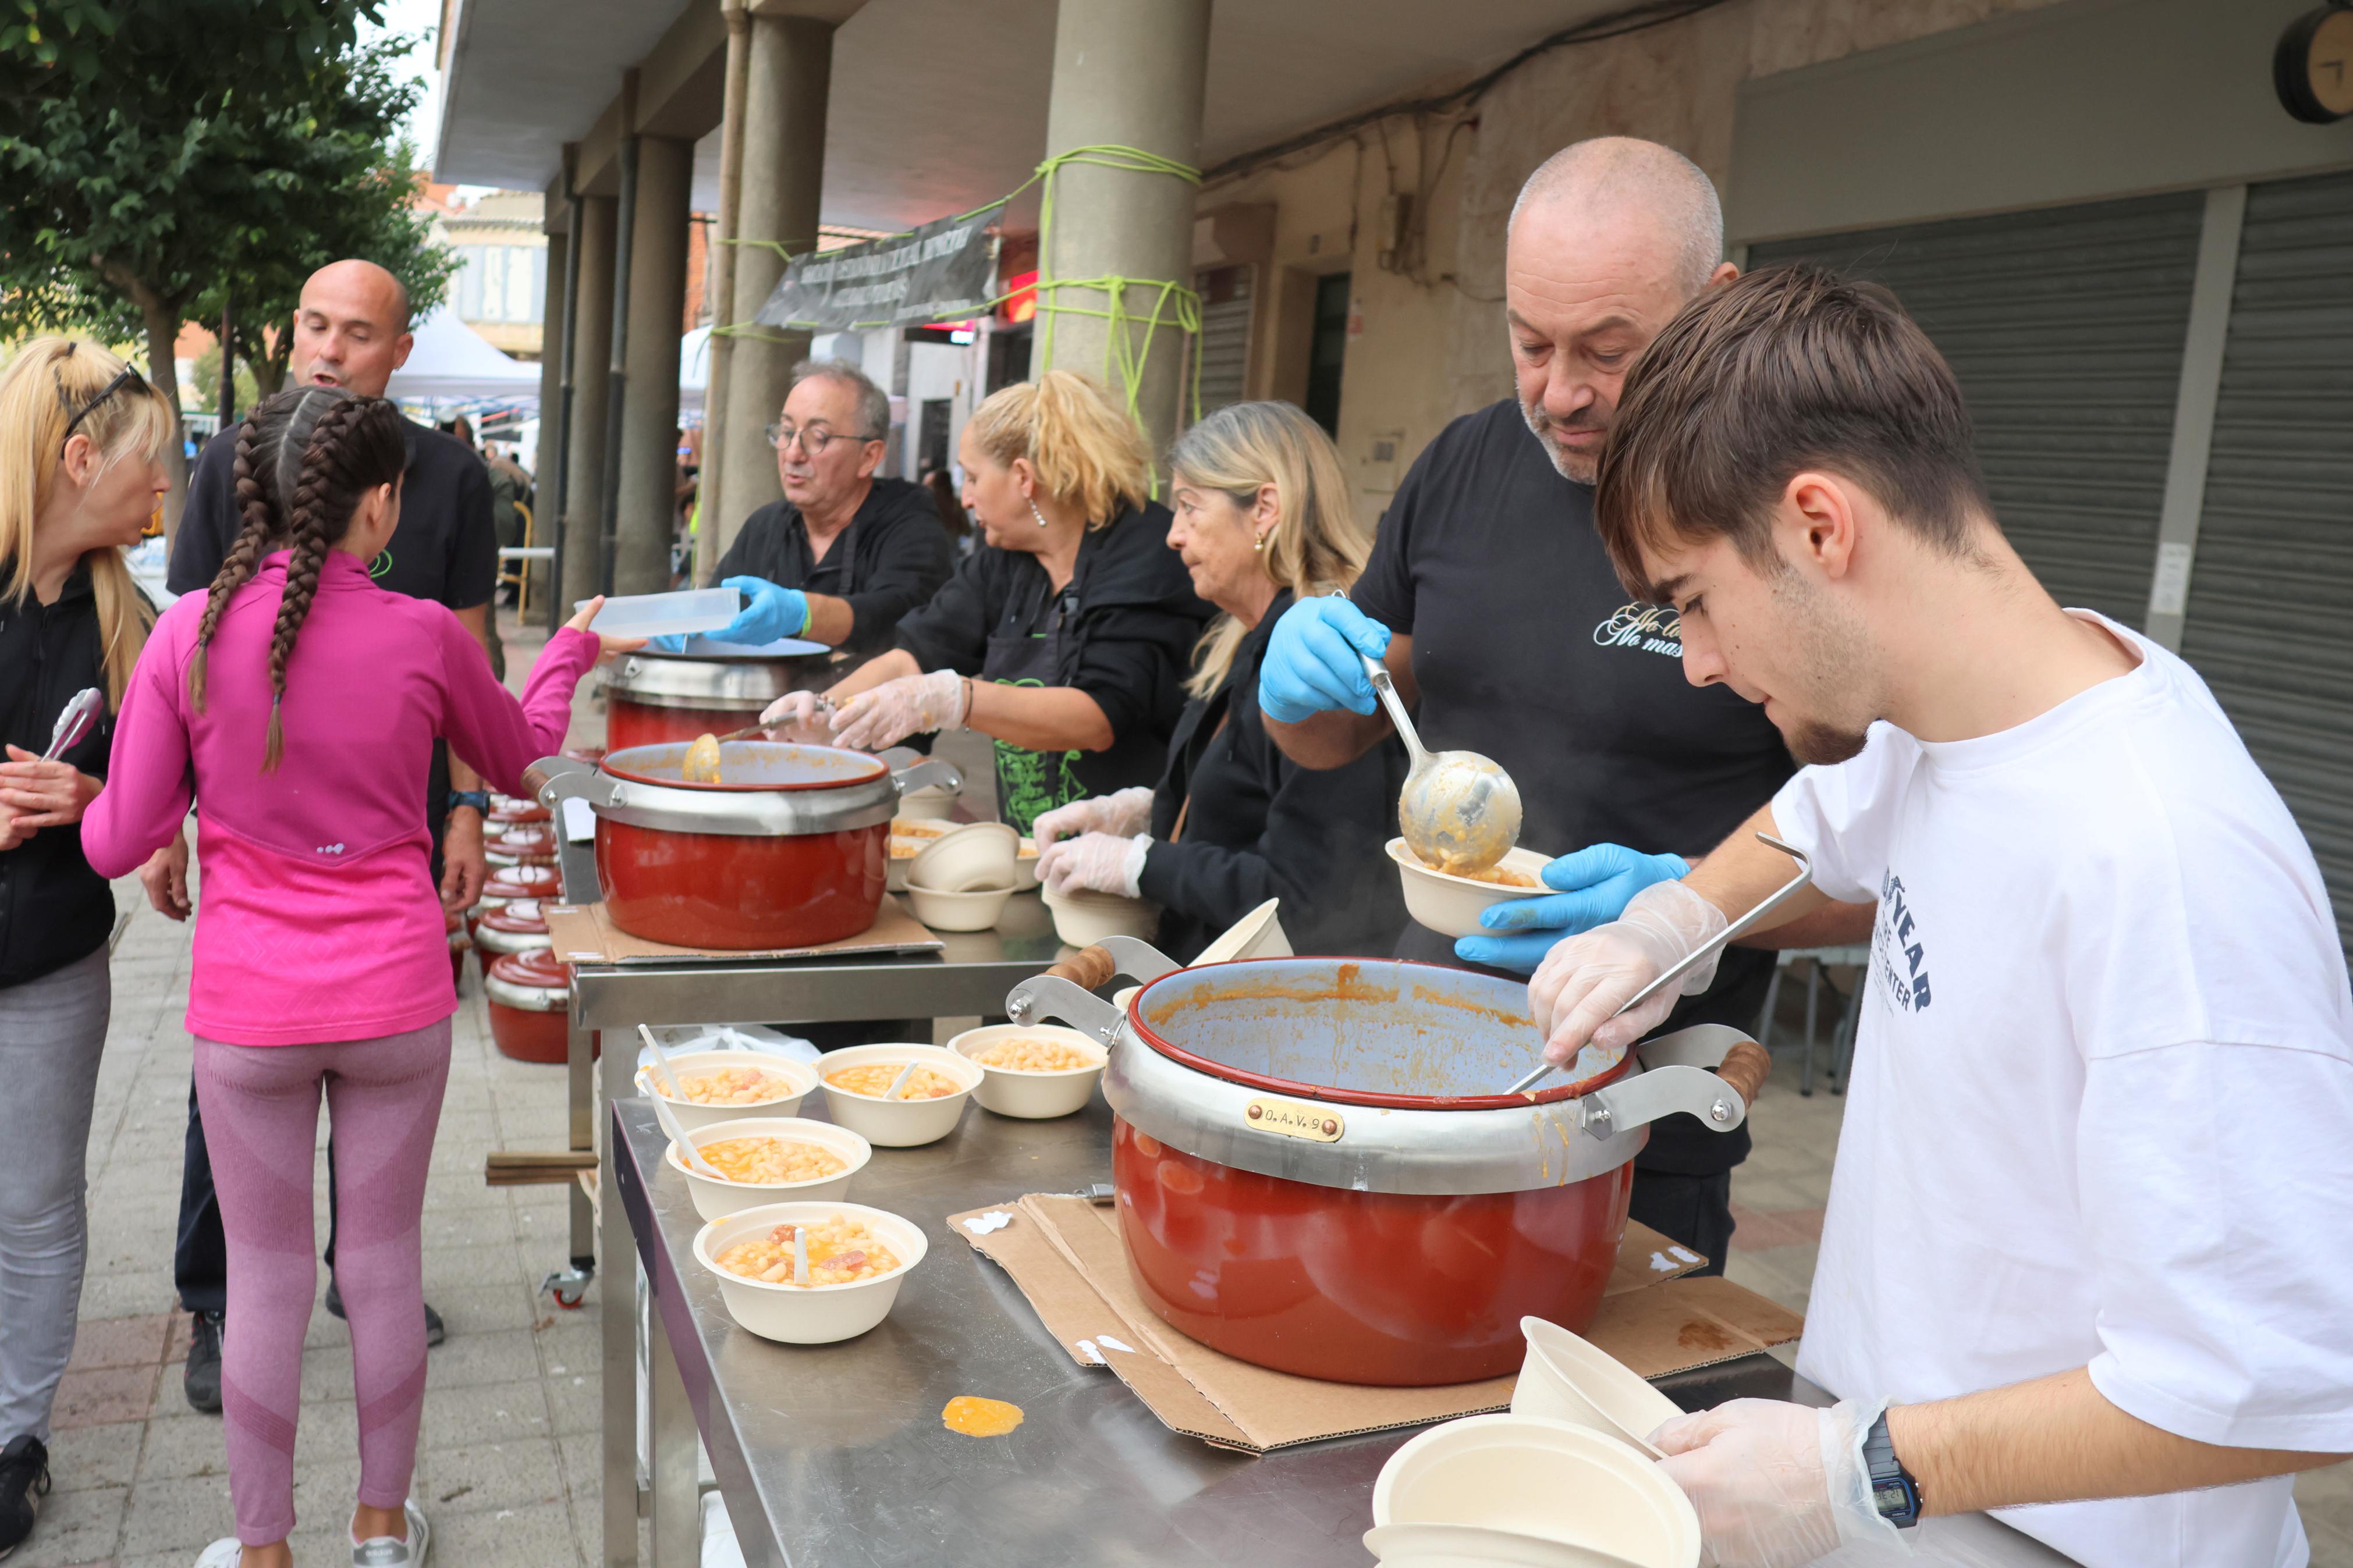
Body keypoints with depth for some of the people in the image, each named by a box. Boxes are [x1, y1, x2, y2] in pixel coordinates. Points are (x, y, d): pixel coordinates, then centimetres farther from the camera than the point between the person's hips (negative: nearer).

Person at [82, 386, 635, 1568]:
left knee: (265, 1280, 14)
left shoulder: (189, 632, -11)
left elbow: (119, 844, -5)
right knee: (385, 1262, 16)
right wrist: (572, 650, 27)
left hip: (246, 1011, 0)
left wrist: (85, 800, 18)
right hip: (395, 998, 0)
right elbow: (518, 758, 10)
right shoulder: (424, 635, -11)